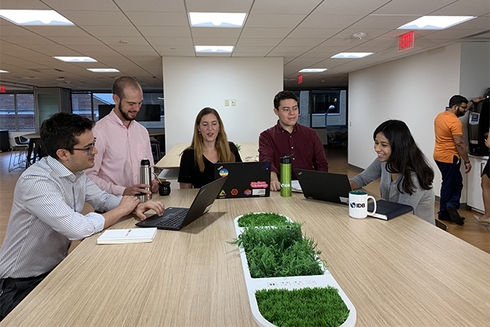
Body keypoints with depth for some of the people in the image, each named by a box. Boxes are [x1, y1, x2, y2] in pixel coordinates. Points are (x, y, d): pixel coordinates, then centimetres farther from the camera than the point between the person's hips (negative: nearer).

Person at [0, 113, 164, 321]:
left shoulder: (76, 173, -1)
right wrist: (122, 210, -19)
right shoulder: (35, 181, -28)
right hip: (21, 286, -7)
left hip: (56, 268, 8)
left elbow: (102, 199, 11)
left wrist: (135, 206, -10)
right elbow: (78, 229, -35)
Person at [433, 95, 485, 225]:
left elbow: (460, 111, 29)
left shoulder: (440, 116, 9)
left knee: (451, 183, 14)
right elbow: (460, 144, -20)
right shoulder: (455, 122, -19)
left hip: (439, 156, 9)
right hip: (449, 158, -9)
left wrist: (472, 102, 34)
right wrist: (467, 161, -14)